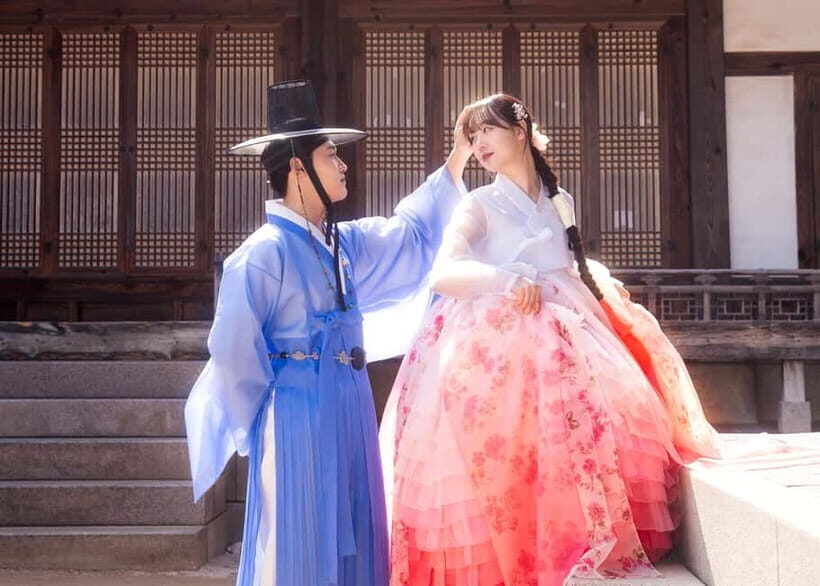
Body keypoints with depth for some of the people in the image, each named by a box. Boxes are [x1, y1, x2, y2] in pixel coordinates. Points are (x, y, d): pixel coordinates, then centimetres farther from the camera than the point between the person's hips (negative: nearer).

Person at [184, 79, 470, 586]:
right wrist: (259, 434, -3)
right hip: (298, 420, -8)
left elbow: (413, 234, 22)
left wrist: (460, 155, 20)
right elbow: (234, 354, -12)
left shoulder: (341, 242, 8)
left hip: (348, 416, 8)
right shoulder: (264, 252, -15)